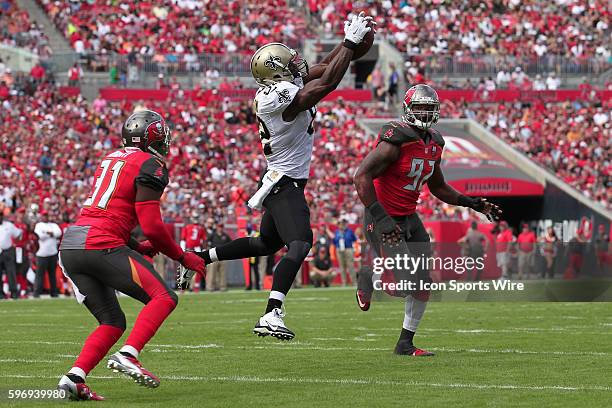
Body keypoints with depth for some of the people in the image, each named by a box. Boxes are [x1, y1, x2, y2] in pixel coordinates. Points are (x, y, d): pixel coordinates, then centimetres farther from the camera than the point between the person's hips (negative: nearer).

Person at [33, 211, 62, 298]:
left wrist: (49, 232, -13)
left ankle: (54, 293, 13)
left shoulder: (53, 225, 15)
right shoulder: (38, 225, 5)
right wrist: (52, 233, -4)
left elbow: (59, 233, -3)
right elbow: (40, 236, -12)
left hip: (53, 254, 4)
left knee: (52, 274, 8)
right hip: (42, 254, -4)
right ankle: (37, 293, -5)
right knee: (40, 274, -6)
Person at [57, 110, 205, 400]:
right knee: (163, 298, -3)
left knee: (113, 322, 14)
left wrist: (138, 248, 21)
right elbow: (152, 227, -9)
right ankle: (127, 355, -22)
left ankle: (75, 376, -3)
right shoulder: (151, 166, -3)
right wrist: (182, 257, 5)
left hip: (70, 246, 8)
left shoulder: (111, 159, 23)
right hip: (100, 246, -8)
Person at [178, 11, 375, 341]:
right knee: (300, 243, -22)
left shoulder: (275, 89, 4)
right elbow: (328, 82, -28)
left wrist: (349, 42, 5)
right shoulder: (282, 97, -24)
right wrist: (351, 43, -21)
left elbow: (323, 68, 14)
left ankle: (198, 258, 28)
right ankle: (272, 315, -33)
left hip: (279, 184, 10)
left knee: (267, 243, 25)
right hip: (284, 186, -10)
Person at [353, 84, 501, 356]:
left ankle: (405, 344, 19)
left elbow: (437, 187, 21)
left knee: (423, 283, 5)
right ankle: (369, 279, 18)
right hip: (384, 219, -8)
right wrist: (380, 218, -31)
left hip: (410, 219, 8)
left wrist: (472, 203, 11)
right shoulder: (396, 139, -21)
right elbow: (361, 177, -26)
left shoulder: (434, 144, 6)